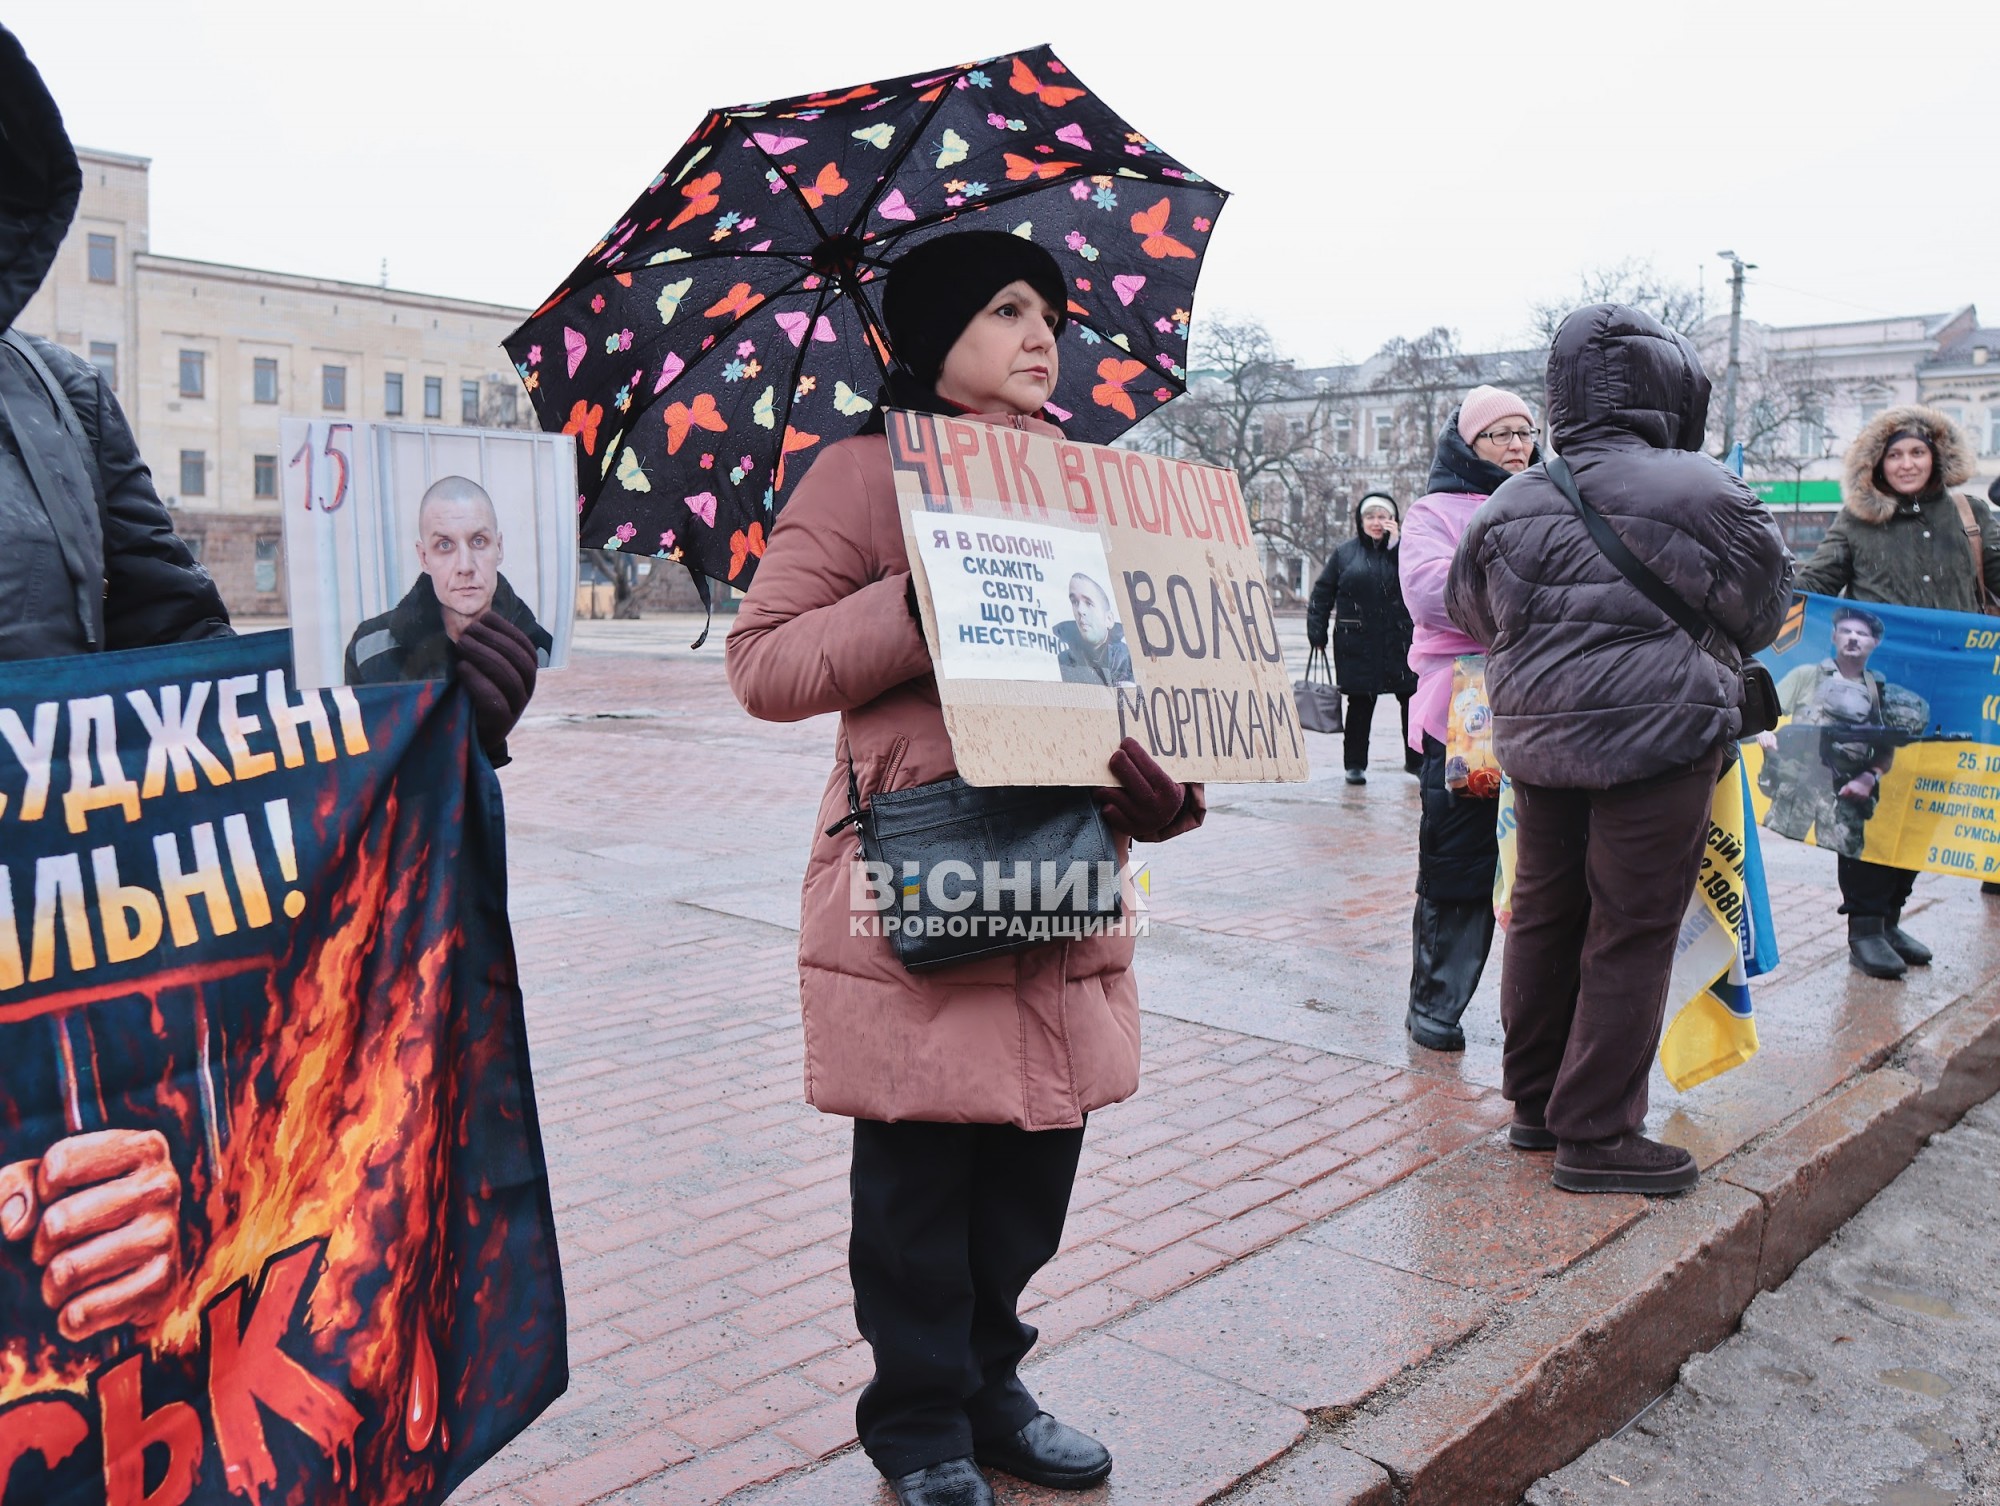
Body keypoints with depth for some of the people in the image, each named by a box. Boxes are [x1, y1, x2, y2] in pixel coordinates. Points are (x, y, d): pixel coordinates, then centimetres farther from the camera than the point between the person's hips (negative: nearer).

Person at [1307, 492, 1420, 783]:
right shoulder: (1345, 553, 6)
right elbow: (1322, 593, 6)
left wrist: (1396, 545, -13)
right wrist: (1317, 631, -1)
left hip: (1399, 642, 1)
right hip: (1357, 644, -1)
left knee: (1412, 700, 4)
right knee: (1360, 704, 4)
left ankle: (1415, 760, 18)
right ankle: (1355, 764, 13)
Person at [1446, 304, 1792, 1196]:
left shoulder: (1510, 506, 4)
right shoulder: (1700, 492, -9)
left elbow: (1467, 612, 19)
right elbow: (1764, 611, 4)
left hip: (1539, 741, 6)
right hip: (1661, 738, -5)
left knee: (1543, 915, 15)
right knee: (1631, 934, 1)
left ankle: (1535, 1100, 26)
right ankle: (1596, 1134, 7)